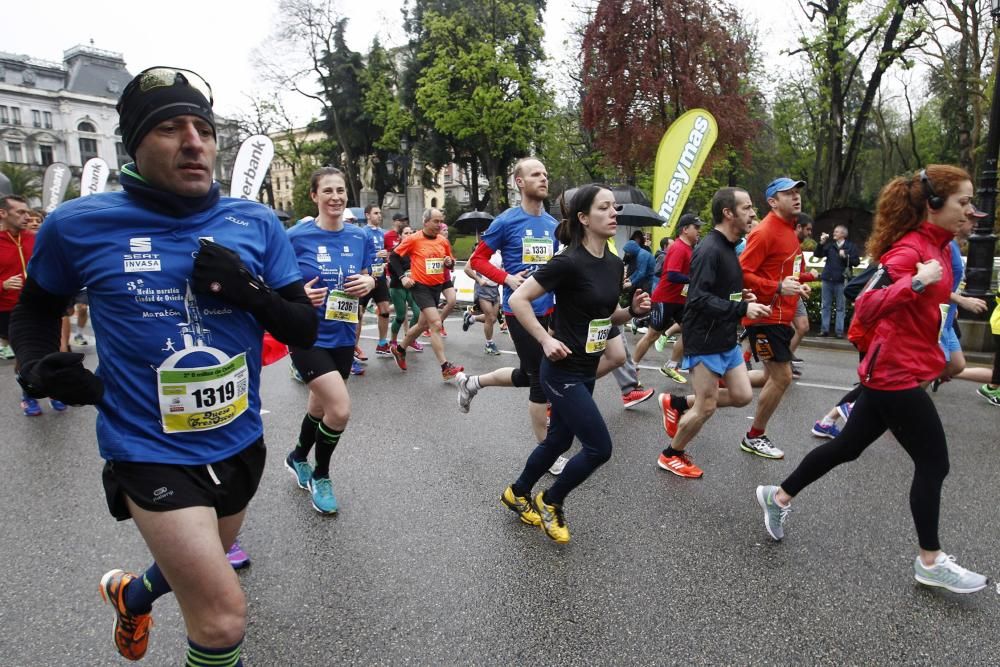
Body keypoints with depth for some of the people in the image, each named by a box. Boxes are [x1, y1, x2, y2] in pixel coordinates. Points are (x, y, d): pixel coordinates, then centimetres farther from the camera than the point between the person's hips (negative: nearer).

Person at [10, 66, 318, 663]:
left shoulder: (257, 224, -5)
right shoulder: (79, 226, -9)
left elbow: (304, 330, -3)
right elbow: (36, 309, 9)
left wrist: (250, 291, -21)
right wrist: (39, 367, -10)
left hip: (241, 443, 4)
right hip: (151, 451, -4)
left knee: (199, 567, 29)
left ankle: (133, 593, 63)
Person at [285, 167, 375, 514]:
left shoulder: (360, 237, 1)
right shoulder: (296, 237, -10)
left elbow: (368, 278, 12)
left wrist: (369, 282, -11)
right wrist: (300, 295, -22)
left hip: (342, 337, 5)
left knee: (321, 405, 19)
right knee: (341, 408, -16)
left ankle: (298, 457, 50)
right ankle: (321, 476, 13)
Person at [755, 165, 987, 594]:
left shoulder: (934, 245, 10)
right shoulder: (910, 248, -18)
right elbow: (866, 309, -30)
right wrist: (917, 282, -40)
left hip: (891, 373, 9)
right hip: (899, 376, -9)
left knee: (847, 447, 16)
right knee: (933, 463, 3)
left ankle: (779, 496, 29)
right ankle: (930, 562, 19)